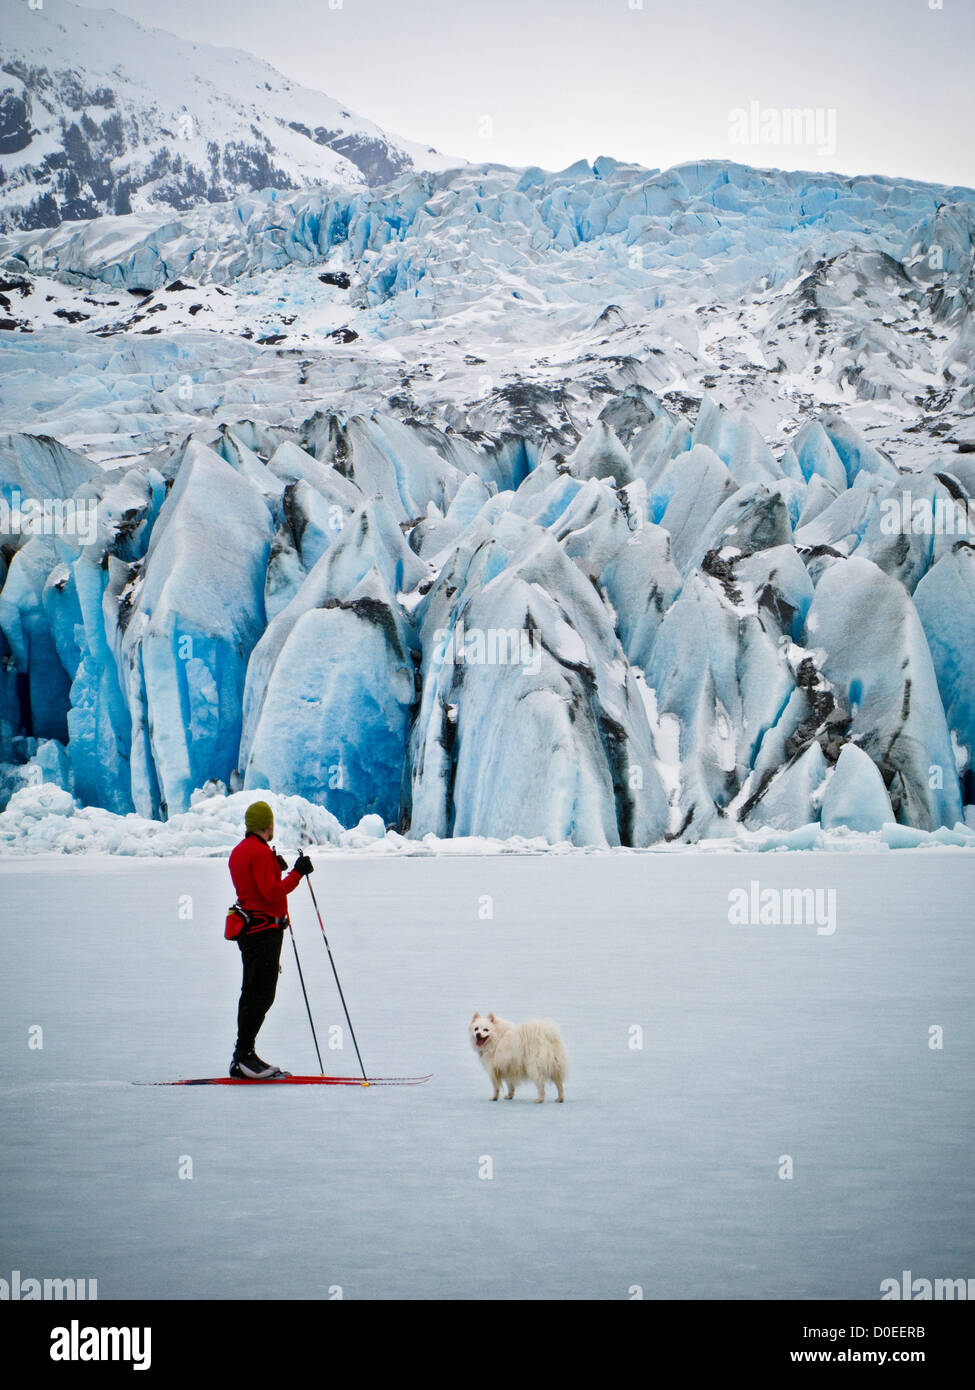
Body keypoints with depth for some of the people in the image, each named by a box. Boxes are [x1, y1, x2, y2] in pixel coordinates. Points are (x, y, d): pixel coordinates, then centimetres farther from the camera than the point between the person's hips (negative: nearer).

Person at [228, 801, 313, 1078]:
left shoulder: (239, 851, 15)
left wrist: (275, 869, 19)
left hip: (248, 928, 10)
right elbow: (272, 893, -20)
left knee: (253, 993, 12)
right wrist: (297, 873, -15)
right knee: (261, 995, -9)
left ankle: (244, 1058, 13)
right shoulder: (261, 852, -15)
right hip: (265, 928, -10)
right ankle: (244, 1054, -12)